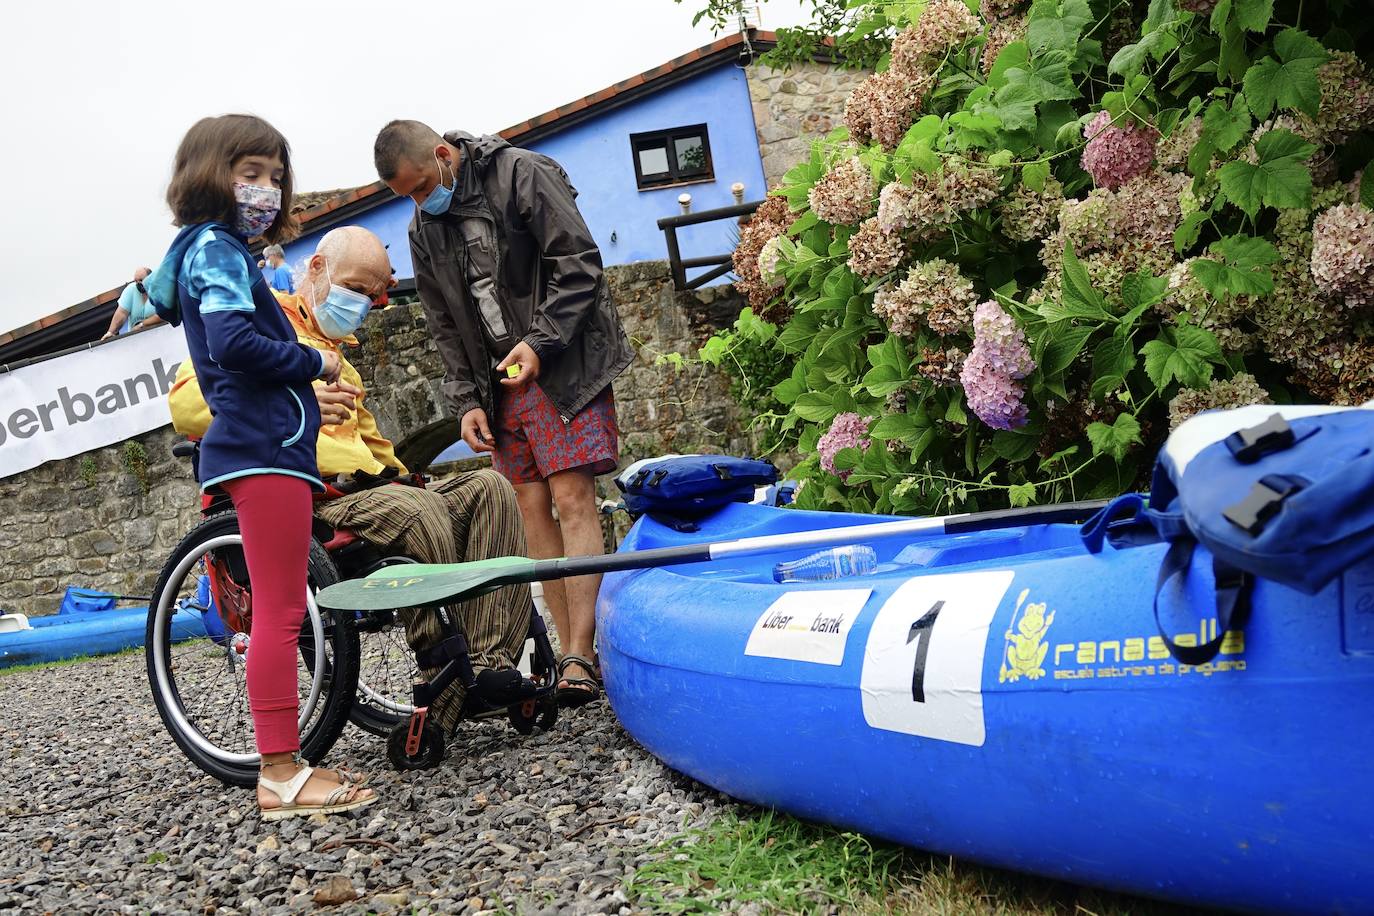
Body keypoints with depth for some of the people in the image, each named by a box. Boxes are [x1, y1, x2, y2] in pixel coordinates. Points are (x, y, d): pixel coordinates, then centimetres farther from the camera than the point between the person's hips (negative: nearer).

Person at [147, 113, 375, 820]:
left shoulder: (207, 249, 24)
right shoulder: (217, 248, -8)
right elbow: (234, 340, -23)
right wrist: (316, 363, -10)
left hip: (257, 445, 11)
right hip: (264, 449, -11)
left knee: (278, 611, 10)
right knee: (281, 613, -10)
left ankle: (282, 763, 15)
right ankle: (280, 775, -7)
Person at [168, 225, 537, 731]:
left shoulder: (334, 351, 34)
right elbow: (186, 403, -13)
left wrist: (405, 479, 20)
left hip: (357, 494, 8)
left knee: (489, 489, -12)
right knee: (417, 513, -35)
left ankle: (491, 661, -25)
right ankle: (445, 703, -29)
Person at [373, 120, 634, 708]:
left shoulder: (523, 175, -6)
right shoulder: (424, 230, 13)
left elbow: (579, 264, -11)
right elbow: (446, 326, 15)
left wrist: (539, 342, -18)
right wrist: (466, 400, 5)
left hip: (564, 366, -6)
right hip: (501, 380, 6)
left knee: (571, 500, -12)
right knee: (533, 510, 0)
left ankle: (580, 658, -14)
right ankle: (569, 653, 3)